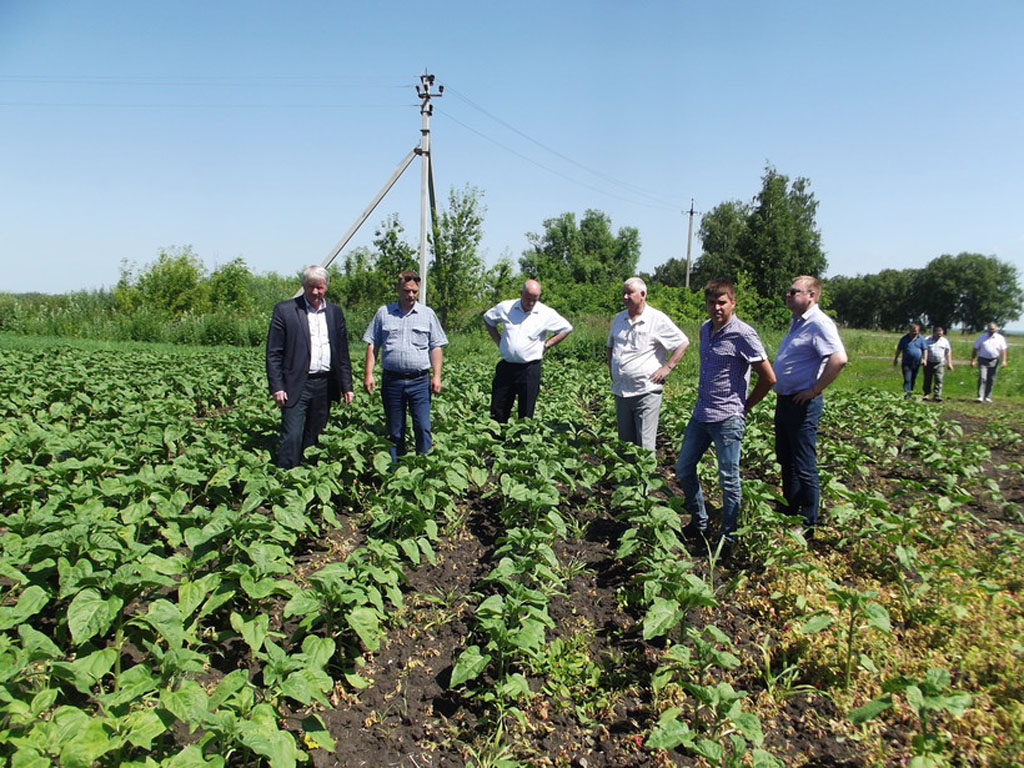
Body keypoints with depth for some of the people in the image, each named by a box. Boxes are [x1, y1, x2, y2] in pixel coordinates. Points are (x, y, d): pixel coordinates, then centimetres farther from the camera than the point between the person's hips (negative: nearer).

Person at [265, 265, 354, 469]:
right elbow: (273, 353, -3)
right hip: (296, 386, -4)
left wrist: (346, 386, 9)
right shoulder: (284, 310, -2)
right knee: (292, 438, -7)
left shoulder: (335, 312, 10)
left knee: (313, 437, 11)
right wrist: (277, 387, -10)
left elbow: (343, 352, 13)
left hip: (325, 385, 4)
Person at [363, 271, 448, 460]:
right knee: (394, 431, 9)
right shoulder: (383, 313, 9)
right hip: (392, 379, 1)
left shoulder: (428, 314, 9)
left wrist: (436, 376, 0)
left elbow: (436, 347, 8)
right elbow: (372, 345, 9)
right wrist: (369, 374, 1)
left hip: (419, 380, -1)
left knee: (423, 428, -6)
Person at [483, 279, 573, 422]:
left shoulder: (547, 313, -3)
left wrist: (546, 345, 2)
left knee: (526, 415, 4)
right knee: (498, 411, 6)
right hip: (506, 366, 2)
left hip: (530, 368, -2)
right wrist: (498, 340, 8)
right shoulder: (505, 307, 1)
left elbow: (567, 329, 9)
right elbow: (488, 318, 18)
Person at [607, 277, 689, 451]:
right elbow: (610, 347, 27)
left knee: (645, 446, -7)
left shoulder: (657, 319, -5)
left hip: (646, 392, -6)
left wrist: (667, 368, -8)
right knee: (624, 442, 13)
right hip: (621, 391, 6)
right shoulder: (618, 319, 13)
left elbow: (683, 343, -2)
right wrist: (611, 370, 15)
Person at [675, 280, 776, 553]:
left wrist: (744, 407, -3)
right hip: (700, 415, 8)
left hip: (727, 419, -8)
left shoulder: (743, 334, -14)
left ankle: (728, 538, 17)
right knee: (683, 469, 14)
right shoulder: (705, 329, 8)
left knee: (728, 479, 3)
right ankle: (699, 523, 31)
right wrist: (703, 401, 14)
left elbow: (769, 378, -11)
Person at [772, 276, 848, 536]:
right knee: (786, 461, 20)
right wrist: (781, 393, 15)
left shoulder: (819, 324, -17)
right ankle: (790, 515, 34)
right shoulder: (797, 322, 14)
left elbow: (839, 359, -30)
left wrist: (815, 390, -22)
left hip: (803, 404, -10)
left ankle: (808, 528, 9)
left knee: (804, 468, -2)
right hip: (784, 401, 10)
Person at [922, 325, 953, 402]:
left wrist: (949, 363, 7)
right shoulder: (928, 340, 5)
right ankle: (926, 394, 19)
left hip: (940, 364, 0)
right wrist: (924, 360, -14)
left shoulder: (945, 341, 10)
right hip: (929, 363, 0)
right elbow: (925, 350, 0)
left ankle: (937, 395, -11)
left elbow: (948, 352, 13)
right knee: (927, 380, 5)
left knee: (939, 380, -10)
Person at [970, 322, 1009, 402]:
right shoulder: (982, 337, 6)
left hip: (994, 361, 1)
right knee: (982, 378, -12)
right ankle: (980, 397, -15)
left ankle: (988, 397, 17)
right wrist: (972, 360, 3)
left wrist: (1004, 361, -10)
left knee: (991, 380, 6)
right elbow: (975, 349, 8)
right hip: (983, 360, -1)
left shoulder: (1000, 338, 5)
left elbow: (1003, 350, 1)